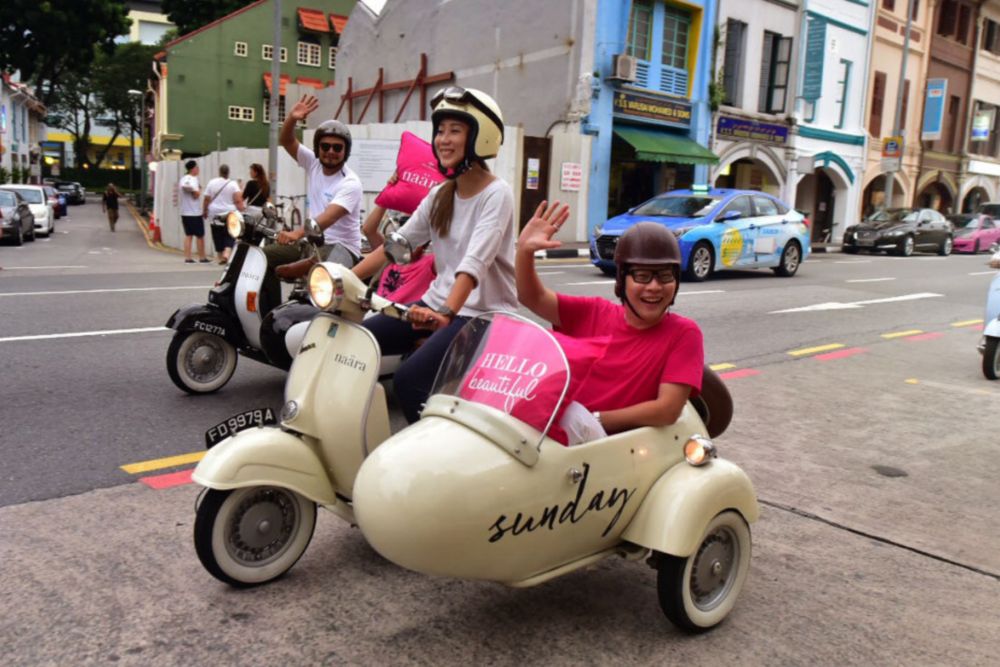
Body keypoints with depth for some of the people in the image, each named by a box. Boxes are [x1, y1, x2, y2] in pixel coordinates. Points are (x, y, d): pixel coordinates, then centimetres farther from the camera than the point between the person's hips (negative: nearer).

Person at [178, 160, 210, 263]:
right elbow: (196, 195, -19)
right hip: (195, 212, -8)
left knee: (188, 235, 9)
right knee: (200, 236, 2)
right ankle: (202, 257, 6)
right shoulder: (193, 179, -13)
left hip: (184, 212, 8)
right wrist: (199, 189, -2)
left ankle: (187, 257, 4)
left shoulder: (183, 178, 14)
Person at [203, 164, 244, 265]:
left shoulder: (212, 183, 2)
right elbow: (238, 200, -13)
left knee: (218, 237, 10)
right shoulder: (233, 184, -5)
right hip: (230, 215, -2)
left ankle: (220, 256, 14)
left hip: (215, 215, 2)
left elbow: (206, 199, 4)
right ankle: (226, 253, -19)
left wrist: (204, 211, 14)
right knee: (229, 237, 2)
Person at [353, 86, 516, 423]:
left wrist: (446, 313, -40)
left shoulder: (496, 194, -12)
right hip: (437, 302, 8)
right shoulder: (439, 195, 11)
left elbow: (475, 262, -27)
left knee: (409, 379, -26)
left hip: (483, 313, -8)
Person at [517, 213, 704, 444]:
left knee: (571, 416, -33)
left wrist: (594, 421, -16)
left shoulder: (683, 333, -4)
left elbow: (668, 410, -12)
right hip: (561, 430, 5)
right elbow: (532, 297, 8)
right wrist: (525, 250, -11)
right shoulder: (594, 313, 8)